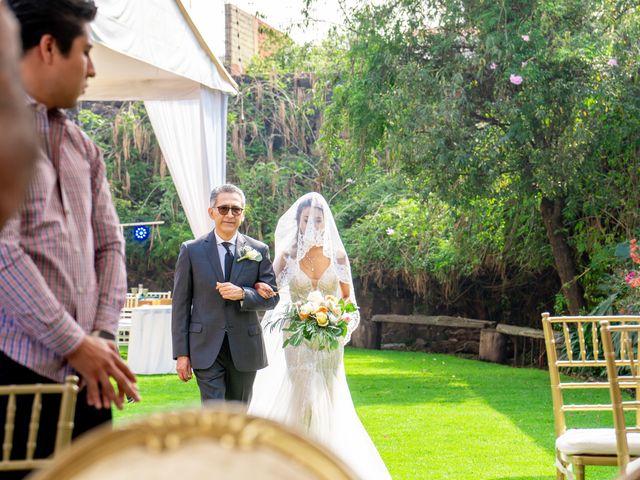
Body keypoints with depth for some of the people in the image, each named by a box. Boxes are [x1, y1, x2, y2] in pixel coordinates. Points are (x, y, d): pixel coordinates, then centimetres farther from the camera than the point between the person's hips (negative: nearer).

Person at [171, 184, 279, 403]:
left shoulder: (259, 251, 4)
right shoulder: (192, 250, 0)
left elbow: (272, 297, 5)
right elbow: (180, 303, 1)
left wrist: (242, 294, -17)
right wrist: (181, 353, -4)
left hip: (245, 347, 3)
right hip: (206, 348, -2)